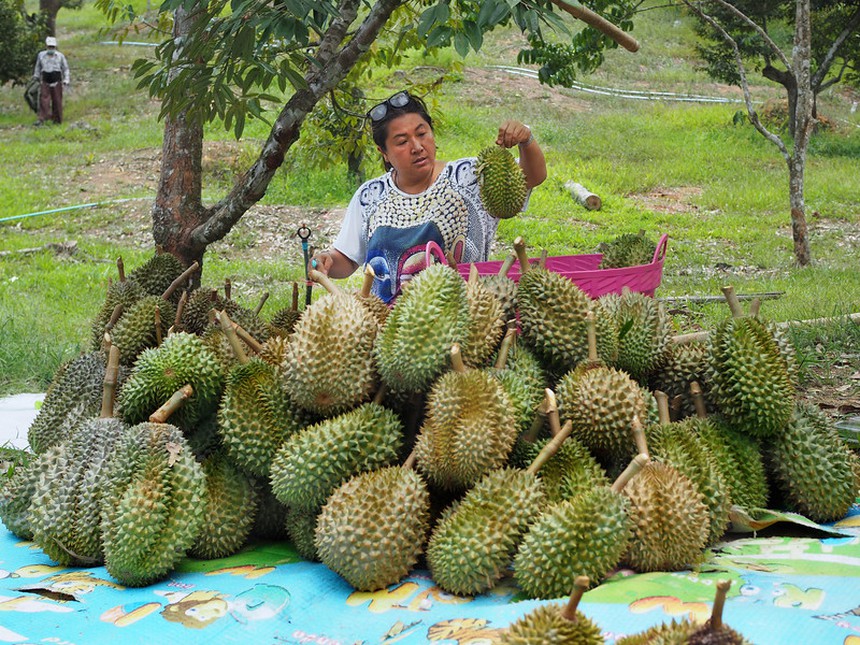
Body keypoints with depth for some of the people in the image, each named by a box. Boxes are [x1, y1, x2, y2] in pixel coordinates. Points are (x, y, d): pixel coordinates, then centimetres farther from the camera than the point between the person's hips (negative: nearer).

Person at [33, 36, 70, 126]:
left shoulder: (60, 56, -1)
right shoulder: (41, 55, 4)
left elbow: (65, 69, 4)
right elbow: (38, 67, 18)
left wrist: (66, 80, -6)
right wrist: (36, 77, 20)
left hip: (56, 82, -1)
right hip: (45, 82, 1)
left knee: (57, 101, 2)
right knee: (43, 100, -10)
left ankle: (57, 120, 12)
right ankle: (41, 119, -15)